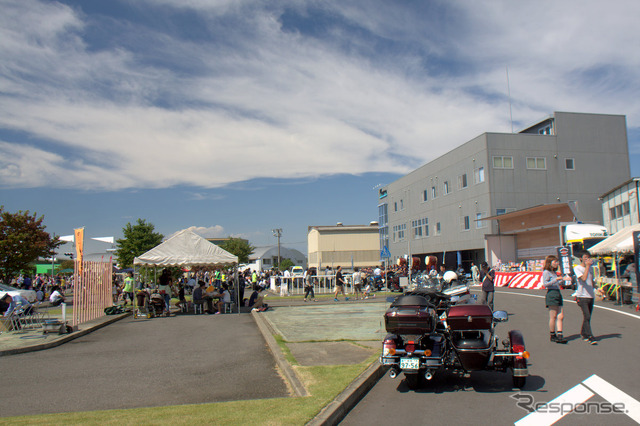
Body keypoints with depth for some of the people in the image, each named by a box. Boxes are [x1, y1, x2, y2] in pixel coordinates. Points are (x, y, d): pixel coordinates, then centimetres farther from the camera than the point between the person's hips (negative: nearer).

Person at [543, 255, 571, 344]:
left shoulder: (554, 272, 21)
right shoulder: (546, 272, -5)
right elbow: (545, 284, -15)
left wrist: (563, 279, 17)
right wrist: (556, 279, -19)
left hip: (558, 294, 9)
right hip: (551, 294, -9)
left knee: (561, 316, 2)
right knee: (553, 317, -3)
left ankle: (559, 335, 2)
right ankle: (552, 335, 5)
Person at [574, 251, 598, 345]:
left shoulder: (591, 268, 15)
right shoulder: (577, 268, -7)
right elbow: (584, 278, -23)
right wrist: (587, 266, -20)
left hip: (591, 296, 7)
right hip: (582, 296, -7)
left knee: (587, 317, 11)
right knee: (587, 316, -14)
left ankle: (583, 334, 25)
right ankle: (590, 337, -14)